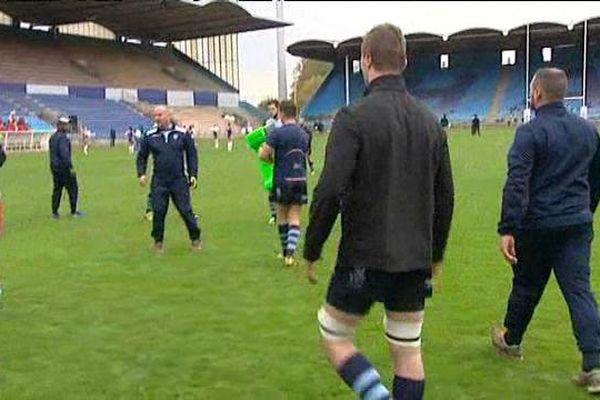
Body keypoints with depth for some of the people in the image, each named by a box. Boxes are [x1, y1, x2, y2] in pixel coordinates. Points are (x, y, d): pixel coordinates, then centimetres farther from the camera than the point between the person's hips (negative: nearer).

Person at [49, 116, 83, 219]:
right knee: (73, 188, 2)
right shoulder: (63, 137, -17)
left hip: (54, 166, 9)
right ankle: (73, 211, 7)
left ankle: (55, 212, 12)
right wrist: (71, 167, -21)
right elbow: (64, 154, -24)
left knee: (57, 188, 12)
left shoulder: (52, 137, 12)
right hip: (63, 167, -9)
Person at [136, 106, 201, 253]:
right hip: (159, 182, 1)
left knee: (186, 210, -1)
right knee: (158, 212, 0)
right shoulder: (150, 136, 4)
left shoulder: (182, 134, 2)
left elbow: (192, 154, 8)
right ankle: (158, 241, 16)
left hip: (179, 180, -1)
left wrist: (193, 175, 2)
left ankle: (195, 239, 14)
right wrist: (141, 173, 0)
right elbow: (142, 156, 14)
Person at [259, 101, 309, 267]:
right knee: (294, 218, 6)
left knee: (282, 217, 13)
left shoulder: (277, 133, -10)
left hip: (283, 180, -3)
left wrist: (272, 159, 8)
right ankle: (290, 253, -7)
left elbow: (264, 155, -15)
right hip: (300, 180, 3)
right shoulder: (304, 134, 7)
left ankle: (285, 252, 23)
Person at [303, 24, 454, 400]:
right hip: (415, 260, 5)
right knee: (409, 351, 15)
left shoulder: (353, 118, -13)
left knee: (335, 338, 14)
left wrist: (311, 252, -6)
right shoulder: (430, 120, 6)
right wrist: (436, 254, 20)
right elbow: (445, 197, 10)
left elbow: (329, 192, -19)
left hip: (365, 258, -5)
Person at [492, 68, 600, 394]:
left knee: (526, 287, 14)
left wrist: (507, 229, -22)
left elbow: (517, 184, -21)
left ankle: (510, 340, 36)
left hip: (537, 226, -4)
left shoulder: (530, 132, -12)